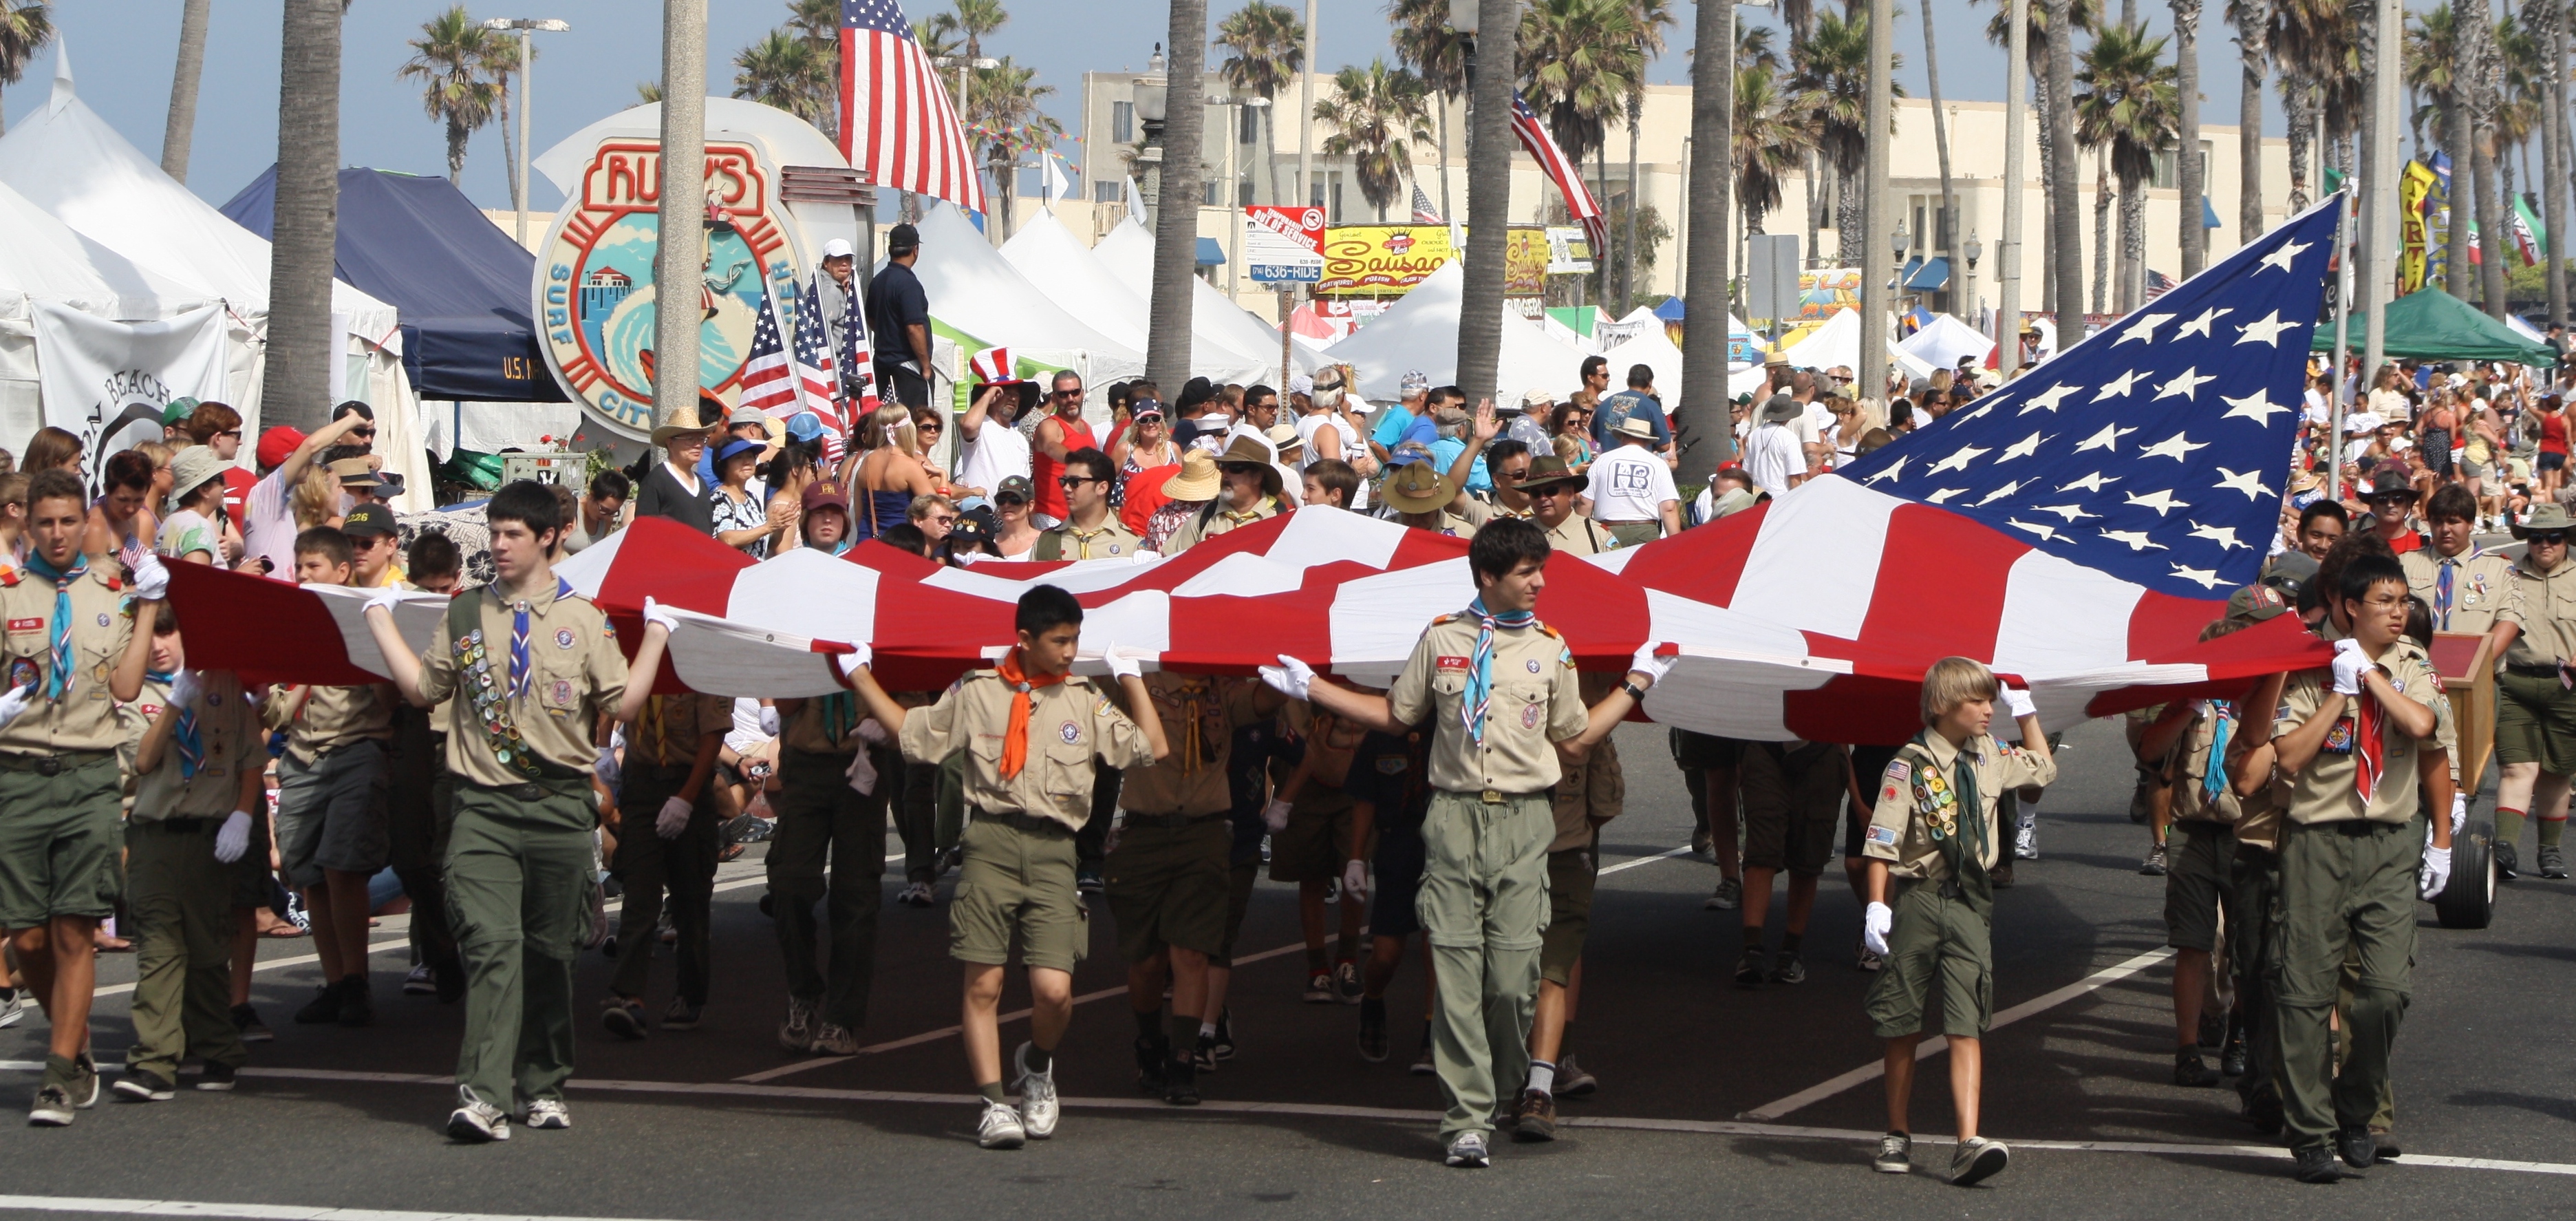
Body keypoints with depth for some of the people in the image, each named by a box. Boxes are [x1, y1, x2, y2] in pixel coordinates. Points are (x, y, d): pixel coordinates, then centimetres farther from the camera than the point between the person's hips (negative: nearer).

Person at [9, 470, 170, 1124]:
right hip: (17, 774, 0)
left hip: (90, 775, 0)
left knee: (75, 932, -6)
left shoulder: (111, 591, 10)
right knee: (28, 938, 0)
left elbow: (125, 686, 1)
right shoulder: (6, 592, 7)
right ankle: (77, 1048, 22)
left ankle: (61, 1074, -1)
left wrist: (148, 607, 1)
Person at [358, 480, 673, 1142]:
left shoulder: (583, 619, 8)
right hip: (485, 807, 0)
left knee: (551, 952, 8)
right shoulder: (465, 615, 12)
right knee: (491, 942, -14)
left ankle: (543, 1086, 21)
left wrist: (656, 634, 0)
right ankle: (483, 1095, -22)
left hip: (561, 807, 0)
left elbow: (623, 704, 4)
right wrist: (381, 617, 17)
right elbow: (423, 687, 15)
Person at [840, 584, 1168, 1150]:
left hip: (1052, 849, 1)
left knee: (1054, 990, -10)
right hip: (991, 842, -1)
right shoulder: (976, 693, 10)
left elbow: (1153, 749, 8)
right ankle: (994, 1103, 2)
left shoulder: (1086, 701, 13)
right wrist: (860, 677, 18)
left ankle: (1037, 1065, 22)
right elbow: (912, 733, 19)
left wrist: (1131, 676, 10)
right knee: (983, 983, -5)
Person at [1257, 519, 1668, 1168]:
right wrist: (1312, 688, 17)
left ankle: (1505, 1097, 16)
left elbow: (1575, 738, 16)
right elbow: (1394, 716, 18)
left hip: (1523, 824, 0)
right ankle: (1466, 1121, -4)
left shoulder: (1550, 648, 11)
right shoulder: (1441, 639, 9)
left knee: (1513, 975, -6)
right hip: (1454, 819, 0)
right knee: (1456, 969, -6)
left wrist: (1636, 683, 16)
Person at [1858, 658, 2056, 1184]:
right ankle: (1897, 1136, 23)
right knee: (1903, 1027, 8)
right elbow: (1882, 843, -10)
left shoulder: (1989, 758, 10)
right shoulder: (1909, 767, -8)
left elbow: (2043, 767, 32)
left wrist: (2025, 712, 26)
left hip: (1970, 903, 3)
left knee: (1968, 1027, -9)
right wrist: (1877, 906, -18)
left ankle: (1969, 1143, -17)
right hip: (1917, 899, -3)